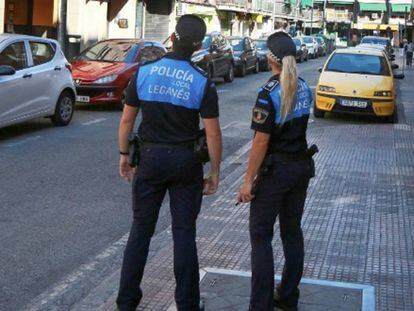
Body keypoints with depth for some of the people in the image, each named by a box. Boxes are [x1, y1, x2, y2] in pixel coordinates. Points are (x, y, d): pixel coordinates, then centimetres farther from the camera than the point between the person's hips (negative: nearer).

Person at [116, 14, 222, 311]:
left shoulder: (144, 72, -4)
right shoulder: (203, 82, -9)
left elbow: (127, 119, 1)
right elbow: (213, 133, -9)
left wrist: (124, 155, 13)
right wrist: (215, 172, 2)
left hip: (151, 158, 2)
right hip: (186, 162, -1)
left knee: (141, 229, 11)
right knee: (184, 233, 8)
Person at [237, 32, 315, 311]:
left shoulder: (269, 94, -18)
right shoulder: (304, 89, 3)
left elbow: (261, 142, -18)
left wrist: (248, 181, -14)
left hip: (275, 170, -7)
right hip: (302, 166, 7)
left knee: (261, 235, 1)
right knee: (292, 231, 15)